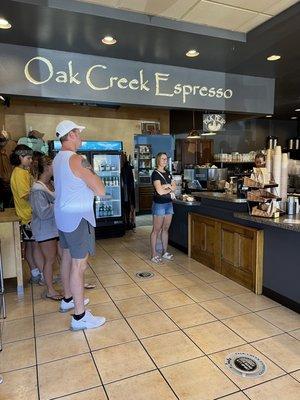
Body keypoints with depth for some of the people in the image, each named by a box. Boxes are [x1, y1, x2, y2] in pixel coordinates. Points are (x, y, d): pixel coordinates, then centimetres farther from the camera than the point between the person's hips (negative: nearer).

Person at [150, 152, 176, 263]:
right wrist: (169, 186, -3)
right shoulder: (155, 174, -11)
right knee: (156, 230, -1)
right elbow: (160, 191, -20)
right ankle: (154, 254, 6)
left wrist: (165, 186, -9)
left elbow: (174, 187, 9)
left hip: (169, 203, 7)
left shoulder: (168, 173, 13)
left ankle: (165, 252, 22)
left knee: (165, 229, 13)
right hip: (159, 204, -7)